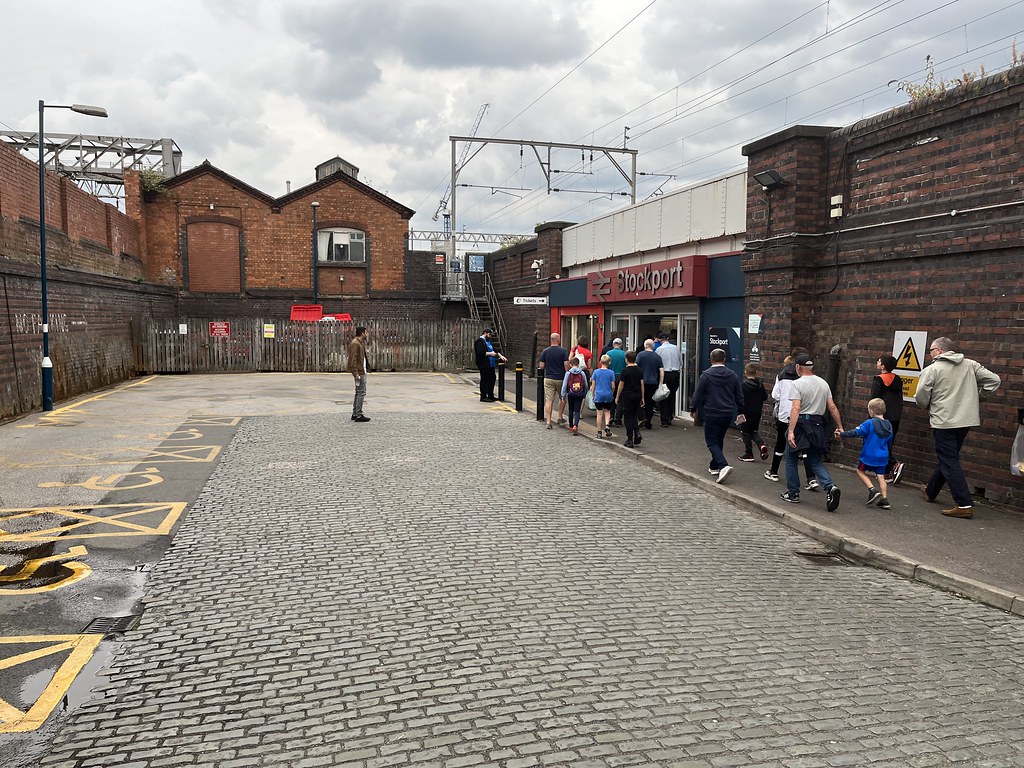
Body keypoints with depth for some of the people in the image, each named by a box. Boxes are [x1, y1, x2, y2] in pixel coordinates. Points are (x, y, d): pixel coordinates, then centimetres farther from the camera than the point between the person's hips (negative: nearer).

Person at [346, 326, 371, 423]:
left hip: (362, 371, 11)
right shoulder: (355, 343, -16)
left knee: (358, 393, 15)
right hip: (359, 372, -11)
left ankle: (355, 414, 21)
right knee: (361, 393, -8)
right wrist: (356, 373, -24)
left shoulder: (360, 343, 16)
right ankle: (358, 415, -5)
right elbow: (353, 359, -21)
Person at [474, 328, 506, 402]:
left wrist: (500, 356, 14)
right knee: (484, 380, -6)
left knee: (492, 378, 12)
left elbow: (494, 350, 26)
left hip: (490, 365, 10)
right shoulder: (480, 341, -11)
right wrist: (490, 353, -16)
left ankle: (490, 396, 21)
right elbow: (480, 353, -22)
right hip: (483, 365, -10)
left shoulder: (487, 341, 21)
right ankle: (483, 397, 0)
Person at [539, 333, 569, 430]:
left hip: (548, 378, 1)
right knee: (562, 398, 20)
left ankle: (548, 421, -6)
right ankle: (560, 417, 26)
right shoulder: (563, 351, -8)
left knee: (549, 400, 0)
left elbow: (541, 366, -1)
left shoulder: (545, 352, -1)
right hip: (560, 378, -1)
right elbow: (566, 365, -13)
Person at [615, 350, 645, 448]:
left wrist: (617, 397, 2)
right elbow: (642, 384, 5)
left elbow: (621, 385, -7)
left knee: (628, 417, 2)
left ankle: (630, 440, 3)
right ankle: (637, 433, -2)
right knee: (633, 416, 18)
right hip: (637, 395, 5)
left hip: (627, 395, -4)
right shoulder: (639, 370, 3)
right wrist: (642, 398, 11)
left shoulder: (625, 370, -10)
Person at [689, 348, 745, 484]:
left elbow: (697, 394, -7)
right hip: (728, 414, 5)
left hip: (712, 414, -5)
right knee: (719, 440, 20)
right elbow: (739, 396, 11)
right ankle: (714, 466, 29)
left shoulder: (706, 375, -9)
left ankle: (723, 465, -22)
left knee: (712, 442, -2)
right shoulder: (732, 375, 5)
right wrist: (740, 412, 23)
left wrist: (693, 409, 7)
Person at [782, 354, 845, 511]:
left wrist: (791, 431, -25)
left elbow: (796, 408, -21)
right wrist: (840, 426, 14)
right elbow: (832, 407, 7)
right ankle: (830, 487, -11)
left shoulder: (797, 384, -11)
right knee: (816, 462, 12)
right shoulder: (823, 383, 9)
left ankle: (793, 494, 16)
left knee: (791, 459, 11)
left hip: (800, 424, -5)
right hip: (817, 425, 6)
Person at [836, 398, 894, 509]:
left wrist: (842, 434, -8)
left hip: (869, 455, -5)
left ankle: (873, 491, 0)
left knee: (860, 471, 13)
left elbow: (856, 432, -17)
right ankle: (884, 500, 5)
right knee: (881, 476, 8)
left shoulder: (869, 423, -16)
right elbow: (889, 441, 15)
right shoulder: (888, 425, 4)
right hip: (882, 456, 5)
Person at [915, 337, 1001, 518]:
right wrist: (976, 396, 14)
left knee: (949, 462, -3)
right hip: (967, 420, 7)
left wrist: (929, 407, 10)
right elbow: (994, 380, 6)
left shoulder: (932, 369, -9)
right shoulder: (970, 365, 7)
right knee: (947, 458, 20)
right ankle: (931, 491, 37)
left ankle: (964, 505, -9)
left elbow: (921, 396, -11)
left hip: (943, 422, -7)